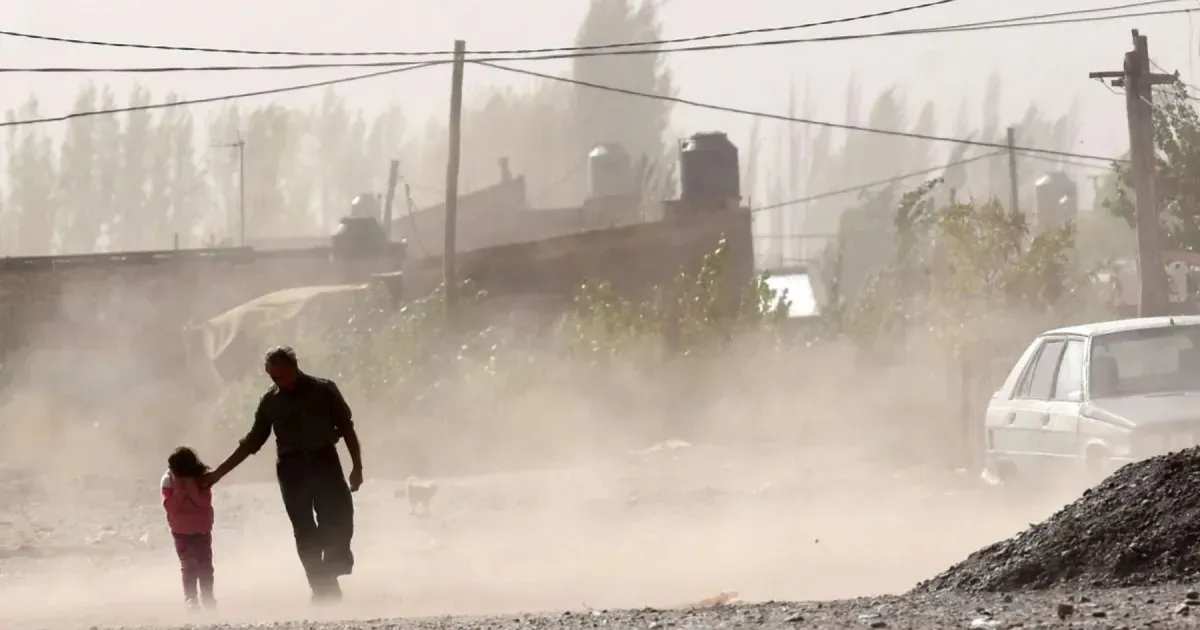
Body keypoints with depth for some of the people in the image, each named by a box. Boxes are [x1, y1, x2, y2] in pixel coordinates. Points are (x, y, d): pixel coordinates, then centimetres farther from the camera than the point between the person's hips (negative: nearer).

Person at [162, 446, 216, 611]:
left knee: (205, 566, 5)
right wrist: (179, 491, -30)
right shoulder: (169, 481, -13)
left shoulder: (201, 480, -13)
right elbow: (170, 506, -17)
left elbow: (206, 502, -20)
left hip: (202, 529, 1)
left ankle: (207, 598, 14)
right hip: (181, 531, -1)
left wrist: (192, 489, -31)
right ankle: (191, 600, -3)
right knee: (189, 567, -5)